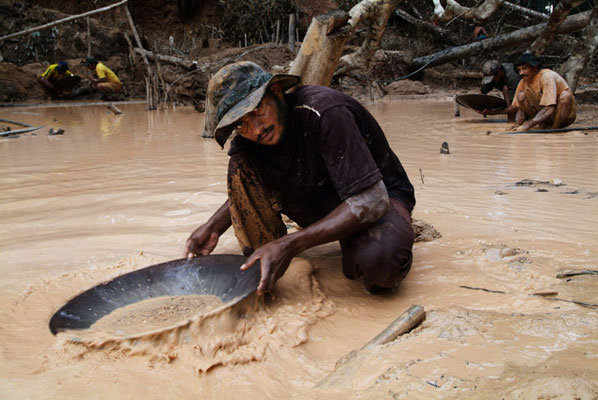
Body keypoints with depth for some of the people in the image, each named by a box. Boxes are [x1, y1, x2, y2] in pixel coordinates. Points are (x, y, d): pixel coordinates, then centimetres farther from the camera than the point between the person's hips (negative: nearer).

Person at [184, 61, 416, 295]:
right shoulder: (249, 137, -8)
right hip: (321, 200, 6)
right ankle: (258, 266, -4)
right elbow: (246, 189, 14)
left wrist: (289, 245, -36)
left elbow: (372, 201, -34)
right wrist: (213, 227, -3)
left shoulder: (325, 113, -30)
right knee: (241, 164, -15)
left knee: (379, 262, -40)